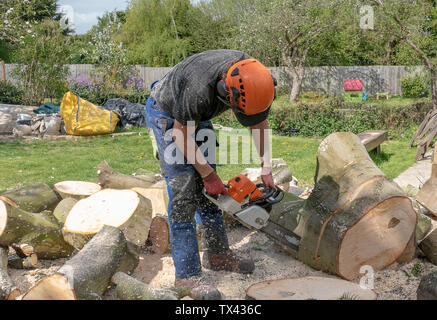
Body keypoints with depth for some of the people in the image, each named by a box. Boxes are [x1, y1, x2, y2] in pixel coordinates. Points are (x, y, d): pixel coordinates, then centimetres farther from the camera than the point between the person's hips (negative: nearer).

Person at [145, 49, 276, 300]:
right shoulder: (201, 88, -40)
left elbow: (260, 122, -3)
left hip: (197, 116, 7)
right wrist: (208, 175, -17)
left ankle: (217, 254, 21)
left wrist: (267, 169, -8)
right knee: (184, 190, -14)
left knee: (209, 188, 7)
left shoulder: (254, 78, -20)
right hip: (168, 114, -7)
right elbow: (183, 136, -25)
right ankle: (188, 274, -9)